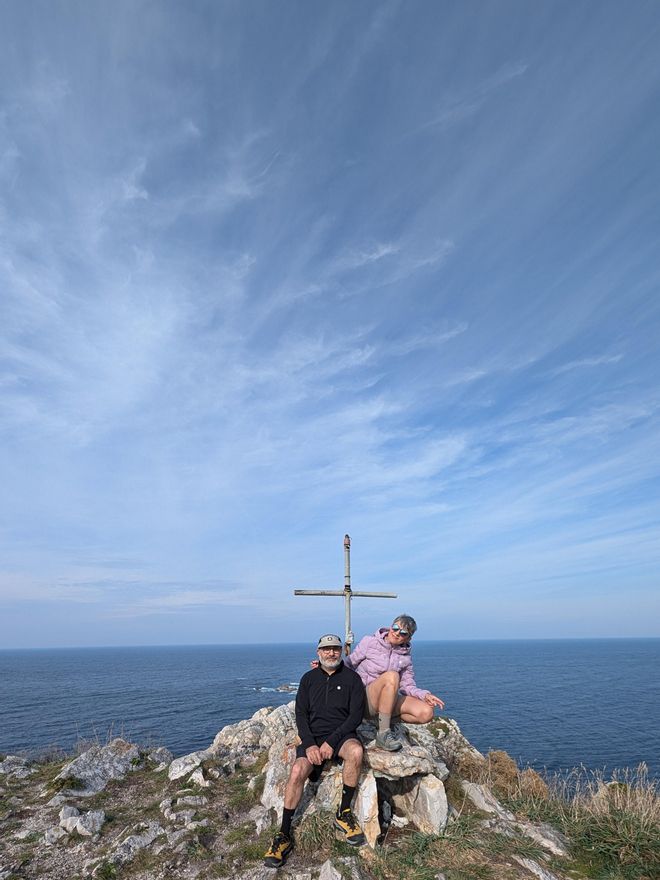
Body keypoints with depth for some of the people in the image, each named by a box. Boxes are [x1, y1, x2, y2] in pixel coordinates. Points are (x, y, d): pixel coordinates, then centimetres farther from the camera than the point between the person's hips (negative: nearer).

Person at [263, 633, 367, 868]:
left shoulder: (352, 678, 0)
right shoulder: (308, 679, 7)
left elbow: (356, 716, -6)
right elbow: (301, 715, 4)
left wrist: (331, 742, -15)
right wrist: (310, 744, -12)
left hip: (341, 734, -1)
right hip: (313, 736, 2)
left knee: (355, 751, -33)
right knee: (297, 771, -24)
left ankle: (343, 814, -13)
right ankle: (284, 835, -9)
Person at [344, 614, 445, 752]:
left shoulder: (405, 658, 8)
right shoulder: (369, 642, -4)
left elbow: (408, 686, 7)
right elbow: (349, 663, 1)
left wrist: (424, 695, -12)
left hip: (387, 701, 5)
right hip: (364, 700, -5)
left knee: (426, 713, -17)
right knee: (391, 676, -35)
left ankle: (385, 719, -1)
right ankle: (383, 733, -27)